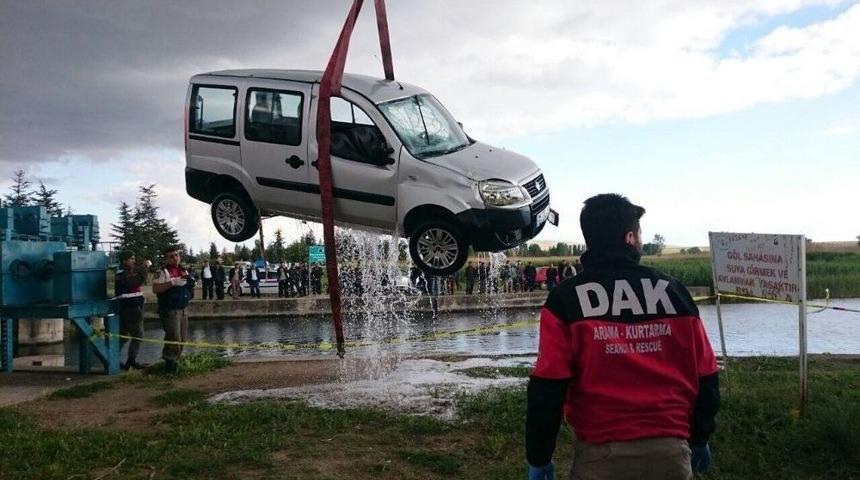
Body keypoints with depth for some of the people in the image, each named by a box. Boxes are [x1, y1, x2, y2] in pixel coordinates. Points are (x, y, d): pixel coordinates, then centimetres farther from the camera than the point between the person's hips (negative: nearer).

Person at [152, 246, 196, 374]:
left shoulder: (184, 271, 13)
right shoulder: (163, 271, -8)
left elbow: (191, 288, 23)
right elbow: (155, 289, -19)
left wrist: (191, 284, 0)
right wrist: (172, 283, -25)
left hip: (183, 310, 8)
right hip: (170, 311, -7)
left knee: (182, 339, 11)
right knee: (174, 339, -11)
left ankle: (174, 361, 24)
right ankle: (169, 364, 2)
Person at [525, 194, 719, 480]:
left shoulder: (565, 300, -5)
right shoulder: (673, 292, 3)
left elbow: (547, 387, -10)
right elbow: (706, 377, 7)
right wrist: (699, 439, 20)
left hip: (601, 454, -2)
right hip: (671, 451, 3)